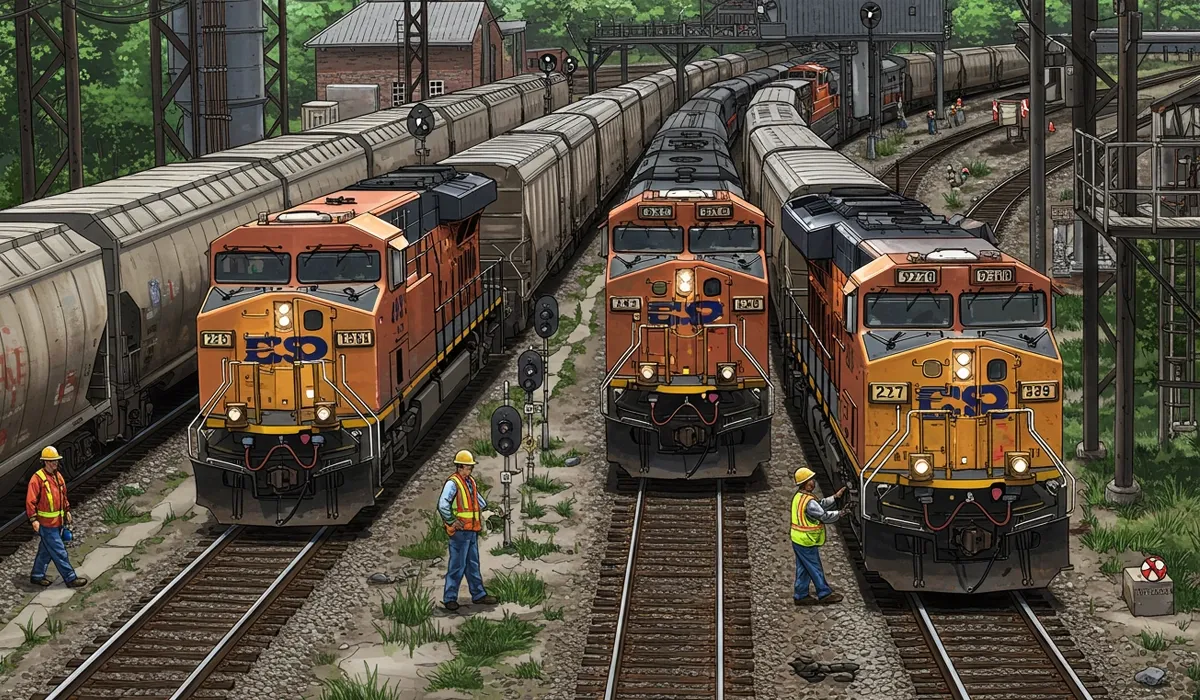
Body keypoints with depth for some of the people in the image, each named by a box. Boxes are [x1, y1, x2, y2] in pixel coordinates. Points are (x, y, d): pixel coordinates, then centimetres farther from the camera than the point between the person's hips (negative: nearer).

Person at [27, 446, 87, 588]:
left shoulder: (58, 476, 10)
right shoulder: (37, 478, -16)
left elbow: (63, 495, 24)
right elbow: (30, 501, -17)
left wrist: (67, 511, 22)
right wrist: (33, 519, -21)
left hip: (57, 522, 8)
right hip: (46, 523, -8)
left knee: (46, 550, 16)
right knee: (59, 552, -3)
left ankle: (37, 576, 27)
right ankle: (70, 578, 1)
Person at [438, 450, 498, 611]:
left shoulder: (471, 482, 14)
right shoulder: (452, 483, -13)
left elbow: (479, 500, 32)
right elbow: (442, 505, -24)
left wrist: (481, 517, 23)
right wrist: (452, 522, -18)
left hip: (472, 531, 9)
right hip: (460, 531, -9)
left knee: (473, 564, 14)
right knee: (457, 565, -7)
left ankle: (478, 595, 20)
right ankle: (450, 598, -2)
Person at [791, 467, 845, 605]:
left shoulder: (798, 496, 6)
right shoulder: (809, 502, -25)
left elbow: (820, 505, 13)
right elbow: (824, 516, -18)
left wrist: (835, 497, 11)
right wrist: (839, 514, -3)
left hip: (798, 540, 9)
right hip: (807, 542, -9)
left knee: (803, 569, 16)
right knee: (815, 568, 3)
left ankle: (801, 595, 21)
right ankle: (824, 594, 14)